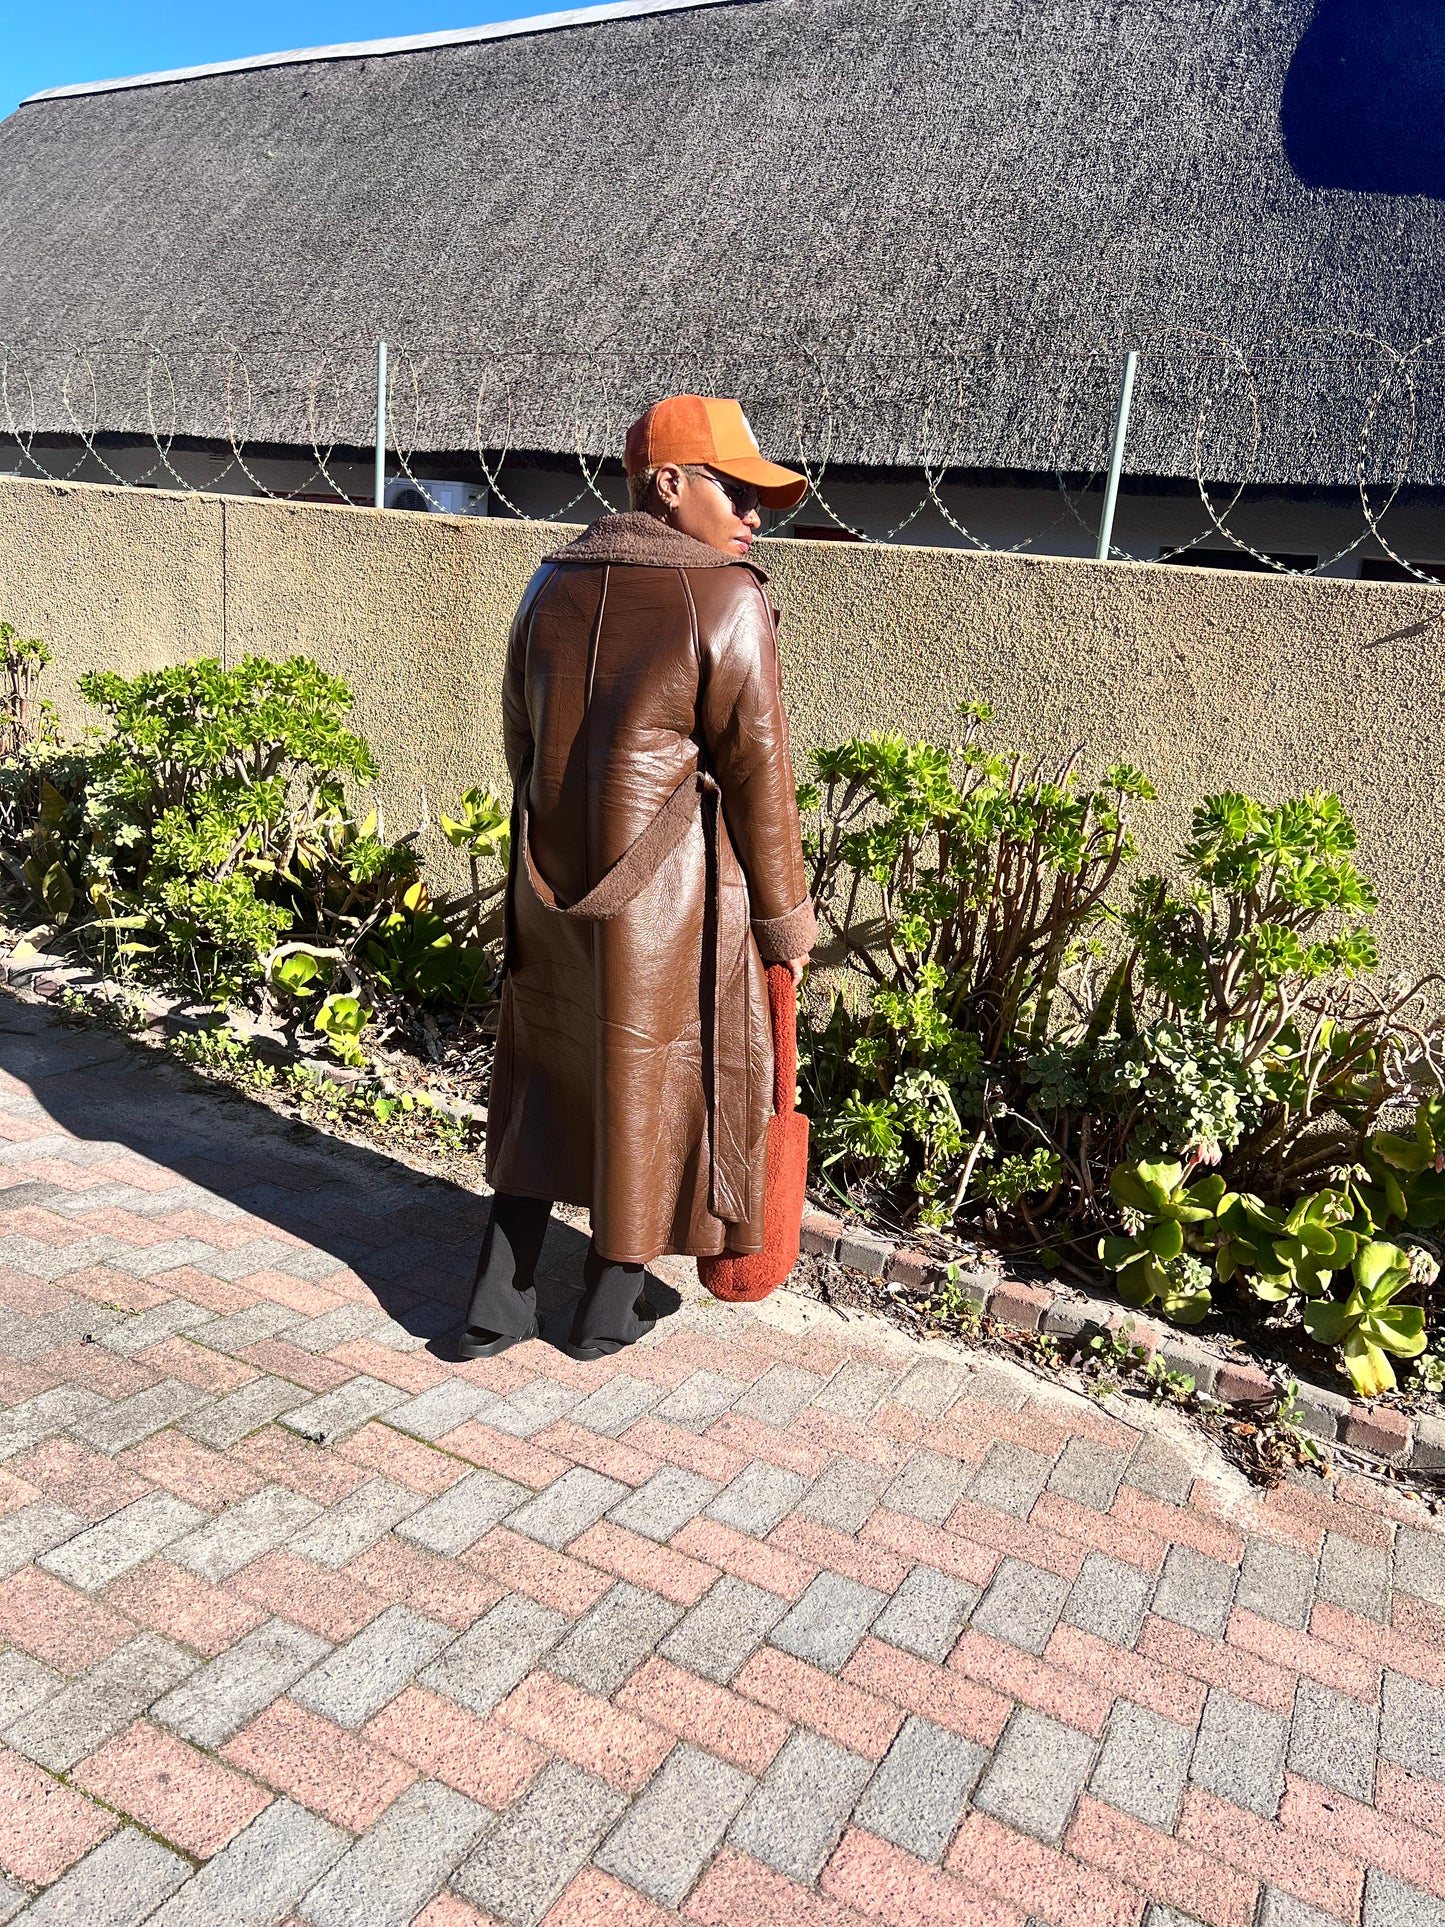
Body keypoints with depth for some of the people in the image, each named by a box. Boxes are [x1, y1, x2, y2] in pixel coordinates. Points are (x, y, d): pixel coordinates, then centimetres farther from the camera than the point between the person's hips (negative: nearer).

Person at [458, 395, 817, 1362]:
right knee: (651, 1082, 12)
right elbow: (756, 774, -13)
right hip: (669, 900, -5)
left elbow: (521, 740, 11)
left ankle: (498, 1301, 24)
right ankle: (611, 1309, 28)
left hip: (551, 884, 6)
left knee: (548, 1073, 19)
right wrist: (784, 918, -2)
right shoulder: (726, 601, -14)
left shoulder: (554, 585, 5)